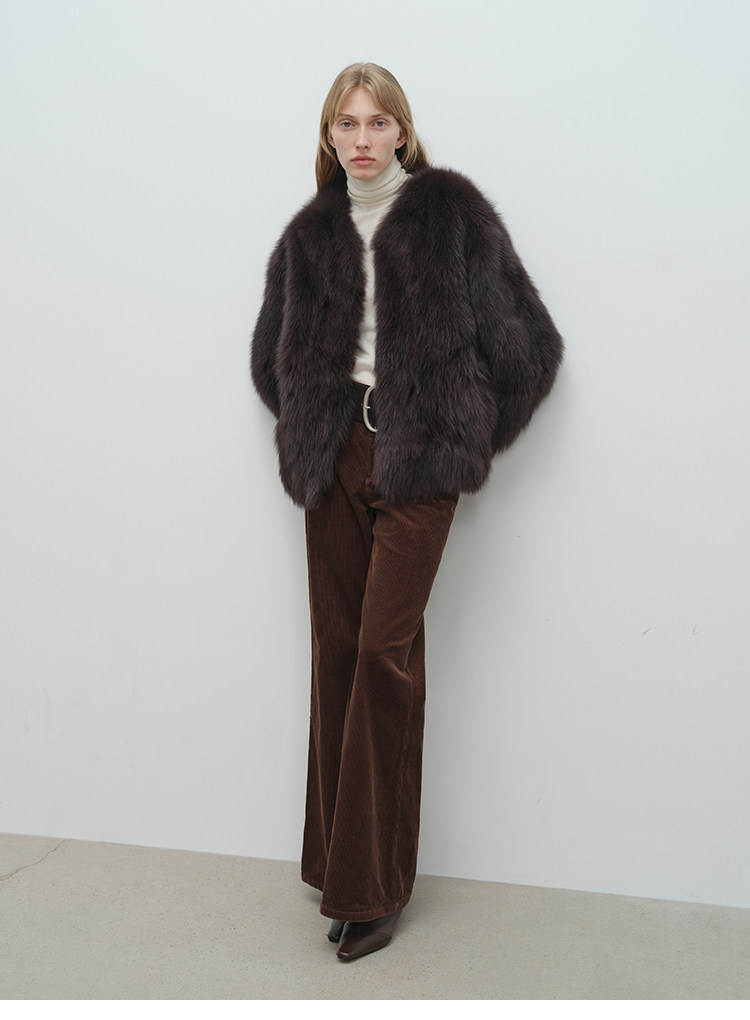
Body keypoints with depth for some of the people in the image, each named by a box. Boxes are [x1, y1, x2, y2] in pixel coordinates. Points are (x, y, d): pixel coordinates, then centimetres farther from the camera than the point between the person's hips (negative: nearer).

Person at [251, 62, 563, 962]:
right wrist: (310, 427, 15)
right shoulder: (311, 233, 13)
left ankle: (371, 886, 2)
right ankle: (338, 863, 18)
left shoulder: (451, 212, 1)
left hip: (416, 460, -4)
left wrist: (469, 436, 3)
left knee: (384, 652, -8)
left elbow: (524, 342, 0)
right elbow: (272, 352, 25)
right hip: (335, 456, 4)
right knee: (337, 650, 5)